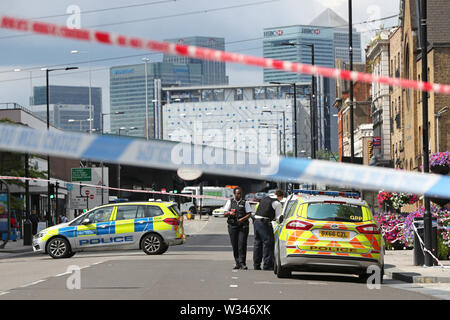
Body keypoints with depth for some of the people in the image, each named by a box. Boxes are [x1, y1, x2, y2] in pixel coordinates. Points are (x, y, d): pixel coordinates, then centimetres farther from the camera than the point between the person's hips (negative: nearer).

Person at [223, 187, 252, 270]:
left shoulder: (245, 202, 8)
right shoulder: (230, 202, 12)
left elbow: (249, 214, 2)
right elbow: (225, 213, 7)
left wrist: (242, 219, -15)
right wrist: (230, 213, -15)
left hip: (243, 226, -2)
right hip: (232, 226, 2)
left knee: (242, 244, -11)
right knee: (234, 245, 2)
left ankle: (242, 263, -10)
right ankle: (237, 263, 10)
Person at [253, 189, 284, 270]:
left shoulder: (264, 199, 18)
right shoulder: (277, 203, -4)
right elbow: (278, 217, -3)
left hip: (256, 220, 8)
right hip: (264, 223, -8)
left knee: (257, 243, 12)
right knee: (267, 243, -3)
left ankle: (256, 265, 16)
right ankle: (267, 265, -5)